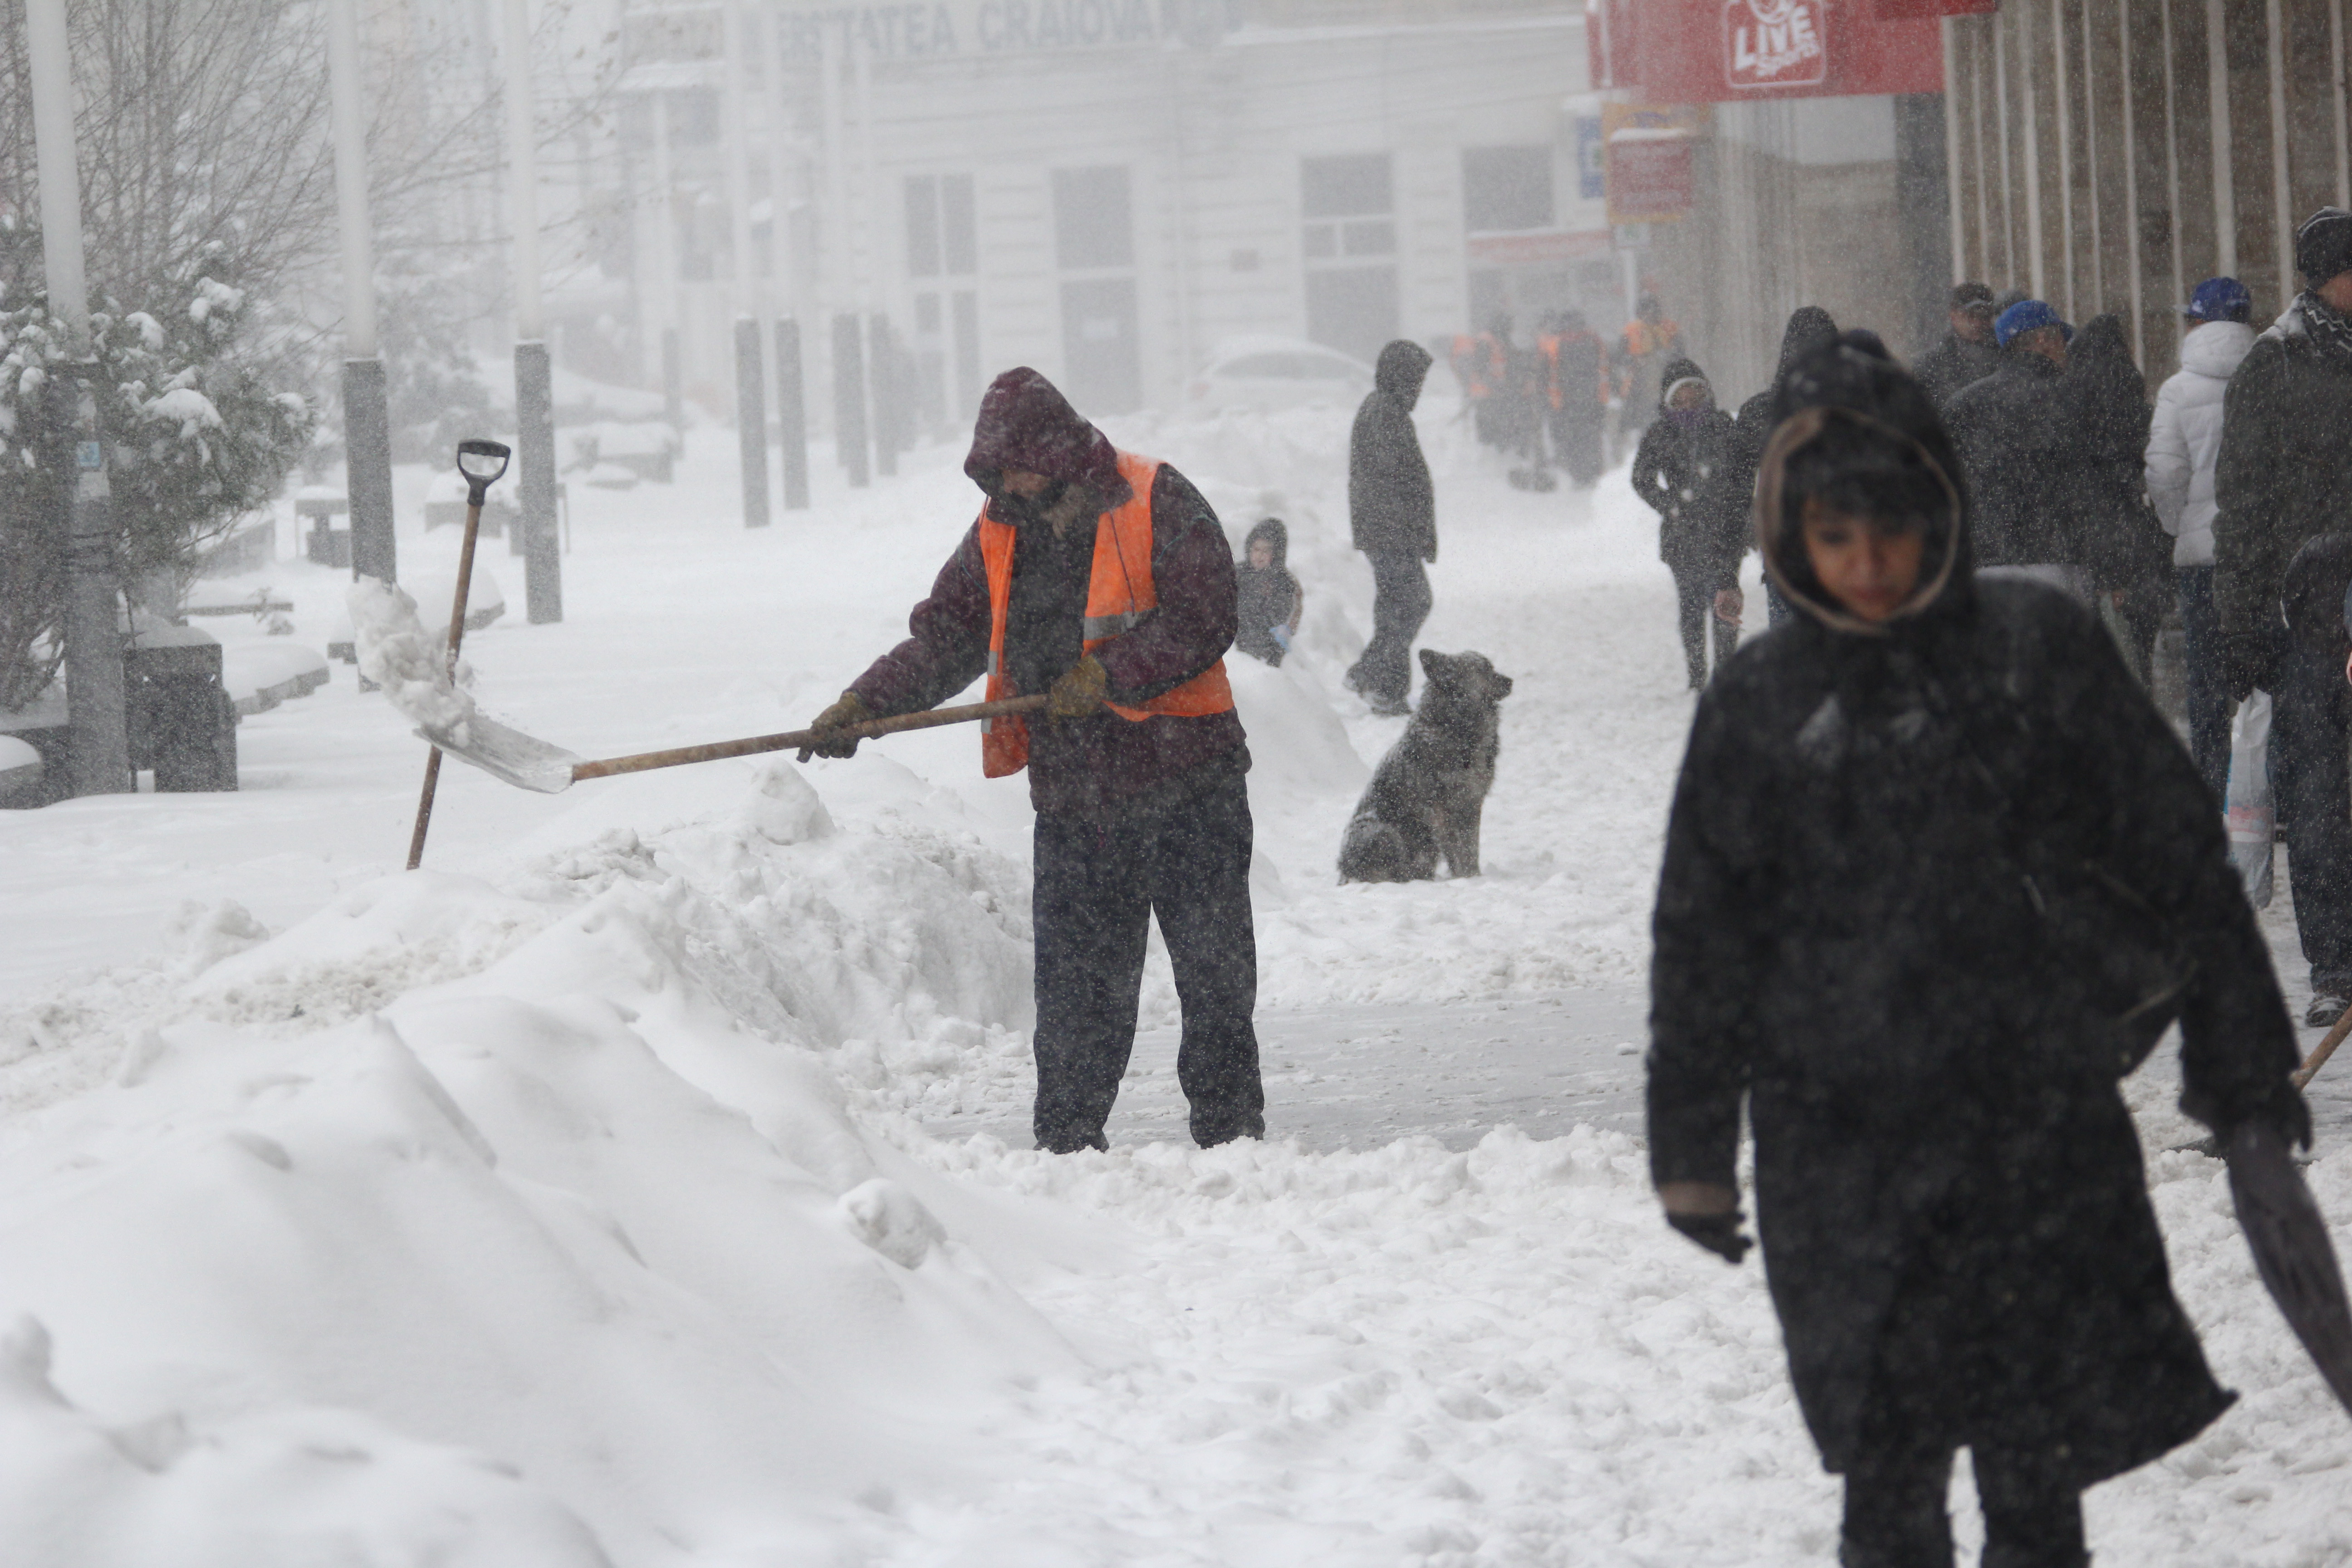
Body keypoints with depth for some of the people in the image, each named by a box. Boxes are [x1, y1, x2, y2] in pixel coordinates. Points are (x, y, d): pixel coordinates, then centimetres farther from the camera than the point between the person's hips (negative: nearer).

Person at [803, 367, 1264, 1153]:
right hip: (1072, 796, 4)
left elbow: (1204, 617, -13)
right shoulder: (1000, 534, 10)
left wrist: (1109, 677, -18)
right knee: (1074, 978, 3)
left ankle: (1231, 1122, 12)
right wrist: (865, 705, -3)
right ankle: (1067, 1141, 8)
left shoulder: (1156, 502, -6)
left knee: (1215, 963, 2)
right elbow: (944, 636, 10)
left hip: (1186, 784, -4)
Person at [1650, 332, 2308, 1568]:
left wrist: (2243, 1062, 5)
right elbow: (1702, 941, 10)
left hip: (2041, 1129, -1)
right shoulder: (1757, 708, 3)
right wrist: (1692, 1149, 10)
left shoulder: (2038, 653, 0)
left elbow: (2178, 857, 5)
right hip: (1843, 1152, 1)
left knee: (2037, 1468, 1)